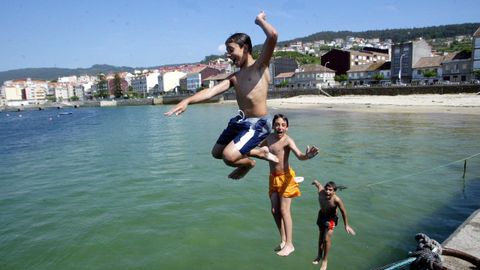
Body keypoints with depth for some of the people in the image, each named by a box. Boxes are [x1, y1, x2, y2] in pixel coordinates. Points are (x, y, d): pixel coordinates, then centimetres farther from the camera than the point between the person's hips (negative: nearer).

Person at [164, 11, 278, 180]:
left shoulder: (260, 66, -5)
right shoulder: (234, 77, 13)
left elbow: (273, 36, -21)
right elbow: (211, 91, -1)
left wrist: (260, 20, -2)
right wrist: (188, 101, -16)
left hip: (258, 124, -8)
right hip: (240, 121, 9)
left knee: (229, 157, -22)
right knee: (217, 153, 21)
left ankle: (248, 163, 16)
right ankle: (259, 153, 30)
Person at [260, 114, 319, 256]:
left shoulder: (287, 140, -18)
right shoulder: (269, 138, 4)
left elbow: (299, 155, -35)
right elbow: (259, 148, 27)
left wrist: (307, 156, -55)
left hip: (285, 177, -7)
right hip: (273, 178, 7)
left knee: (284, 210, -4)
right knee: (275, 210, 10)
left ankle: (289, 245, 9)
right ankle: (283, 240, 27)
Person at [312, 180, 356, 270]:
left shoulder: (336, 200, -36)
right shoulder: (321, 192, -28)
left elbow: (343, 212, -23)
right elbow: (318, 183, -8)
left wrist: (346, 225, -14)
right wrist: (315, 182, 17)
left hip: (331, 218, -4)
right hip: (321, 215, 4)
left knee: (326, 239, -9)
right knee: (321, 236, 20)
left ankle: (324, 260, 14)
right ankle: (319, 256, 42)